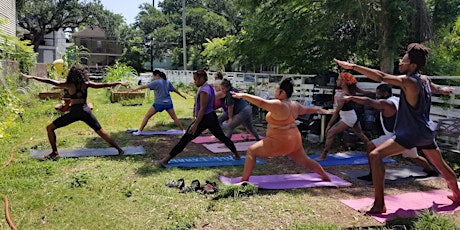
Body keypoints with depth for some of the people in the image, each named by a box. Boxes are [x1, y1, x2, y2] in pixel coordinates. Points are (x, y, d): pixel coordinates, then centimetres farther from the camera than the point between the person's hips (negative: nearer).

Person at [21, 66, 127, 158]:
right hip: (85, 110, 3)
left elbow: (51, 82, -1)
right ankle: (119, 149, 7)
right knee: (100, 132, 9)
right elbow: (103, 85, 3)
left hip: (74, 112, -2)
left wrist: (32, 77, 4)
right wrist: (119, 83, 8)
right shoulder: (86, 84, 6)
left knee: (50, 128, 12)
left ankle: (55, 152, 8)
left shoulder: (68, 84, 3)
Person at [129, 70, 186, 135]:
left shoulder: (156, 82, -9)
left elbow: (144, 86, -13)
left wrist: (135, 89, -8)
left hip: (159, 103, -5)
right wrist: (182, 95, 31)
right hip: (168, 103, 5)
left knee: (147, 116, 4)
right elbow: (175, 90, 18)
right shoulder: (168, 82, 9)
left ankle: (139, 131, 4)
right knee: (174, 117, 13)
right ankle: (183, 131, 14)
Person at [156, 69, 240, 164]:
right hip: (212, 116, 9)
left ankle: (166, 160, -6)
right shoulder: (210, 87, 11)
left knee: (185, 139, -8)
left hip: (204, 118, -9)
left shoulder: (204, 90, -17)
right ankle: (237, 155, 29)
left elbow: (202, 109, -22)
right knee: (222, 136, 20)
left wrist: (195, 125, -24)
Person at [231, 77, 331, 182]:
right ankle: (326, 177, 40)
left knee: (251, 151, -2)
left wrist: (243, 95, -32)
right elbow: (307, 109, 21)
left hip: (280, 141, -9)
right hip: (294, 140, 9)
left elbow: (261, 102, -32)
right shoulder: (294, 105, 5)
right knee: (305, 161, 26)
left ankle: (244, 180, -3)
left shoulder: (279, 105, -21)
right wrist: (319, 109, 40)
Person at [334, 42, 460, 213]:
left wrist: (353, 66, -31)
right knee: (440, 164, 29)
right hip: (427, 132, 9)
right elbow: (437, 89, 30)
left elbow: (380, 76, -29)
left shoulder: (407, 81, -17)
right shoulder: (425, 80, 7)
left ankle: (379, 204, -18)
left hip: (411, 134, -9)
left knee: (375, 155, -16)